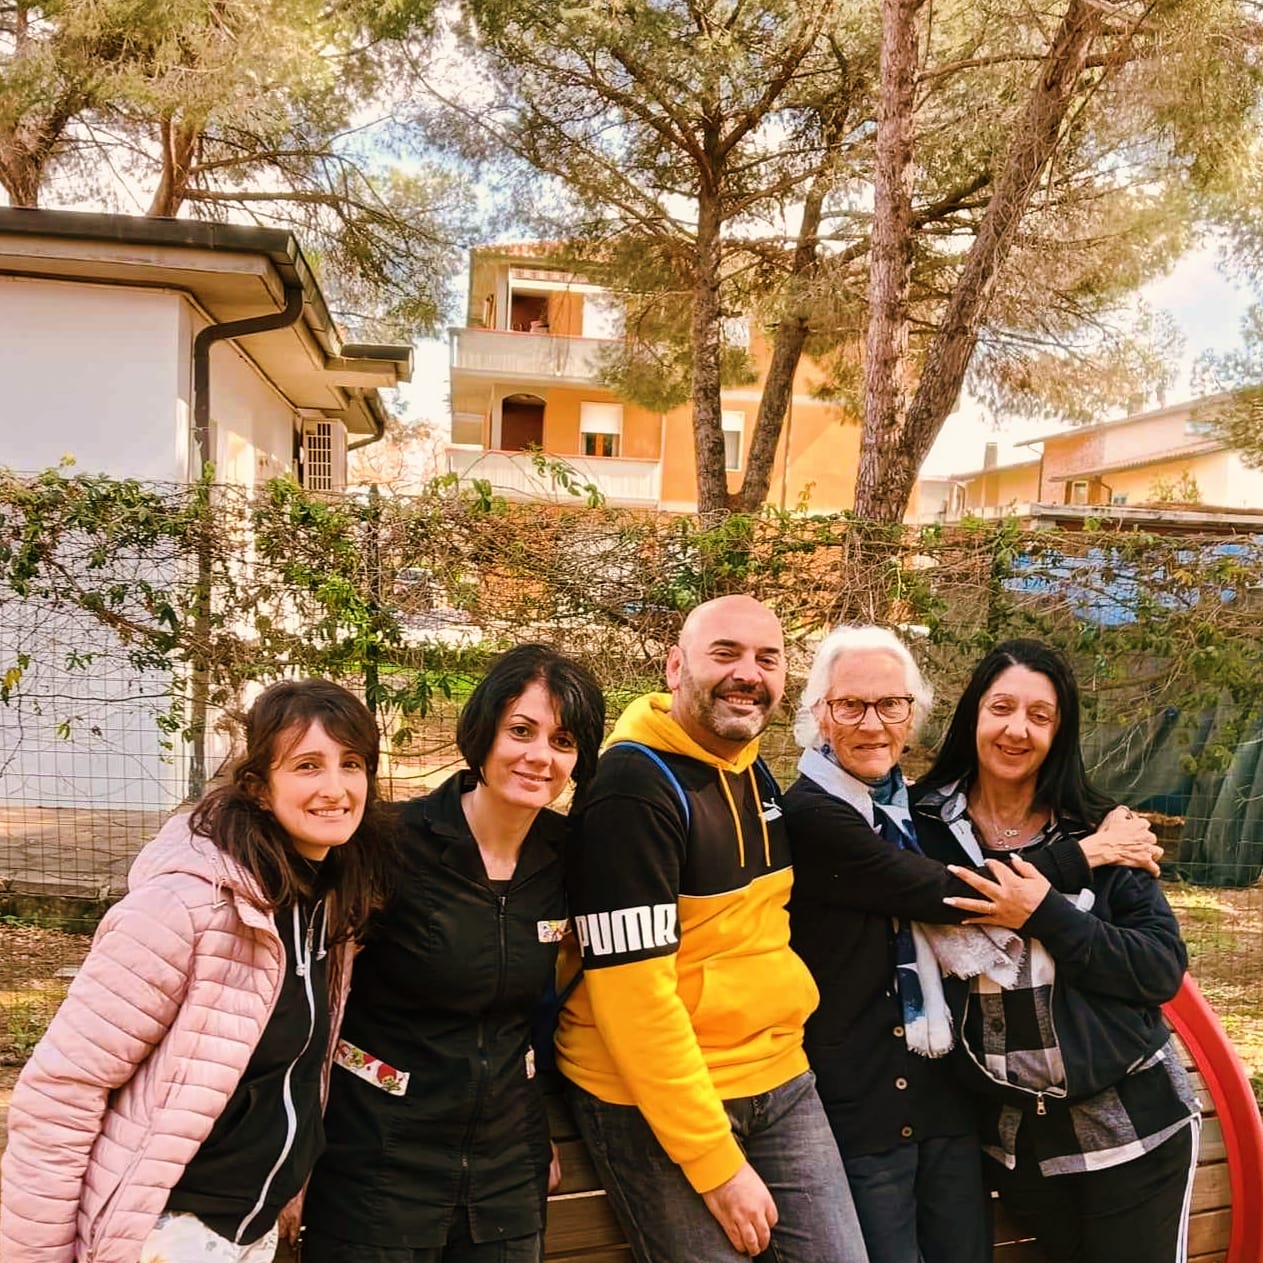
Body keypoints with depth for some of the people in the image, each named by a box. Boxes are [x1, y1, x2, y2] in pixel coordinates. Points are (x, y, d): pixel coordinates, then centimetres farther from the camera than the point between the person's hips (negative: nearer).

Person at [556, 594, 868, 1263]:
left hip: (781, 1079, 7)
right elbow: (633, 998, -22)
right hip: (654, 1097, -7)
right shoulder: (634, 788, -20)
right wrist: (717, 1161, -19)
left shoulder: (755, 771, 6)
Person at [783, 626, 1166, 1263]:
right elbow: (948, 893, -23)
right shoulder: (809, 814, -18)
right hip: (860, 1101, -7)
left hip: (944, 1089, 7)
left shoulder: (913, 802, 7)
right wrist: (1086, 853, -12)